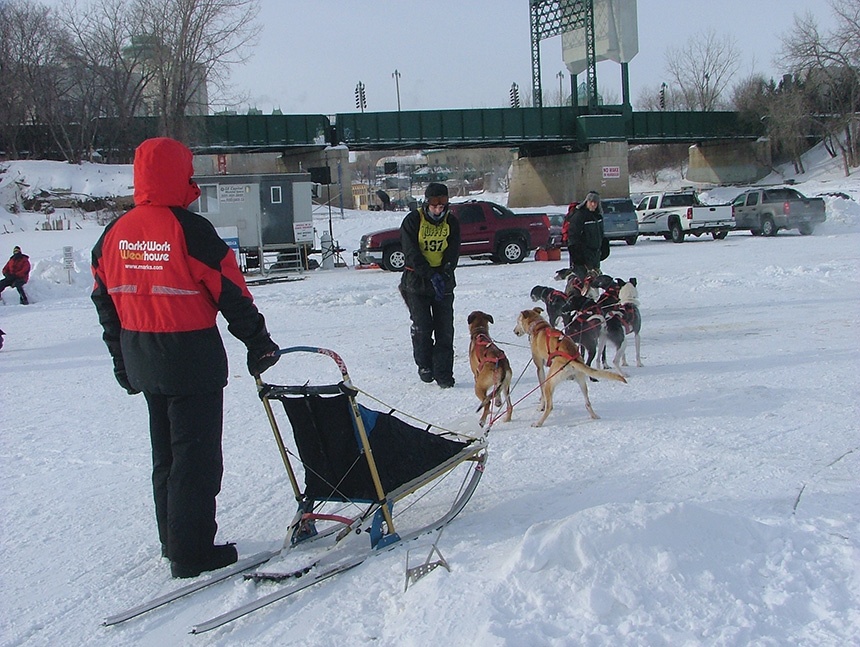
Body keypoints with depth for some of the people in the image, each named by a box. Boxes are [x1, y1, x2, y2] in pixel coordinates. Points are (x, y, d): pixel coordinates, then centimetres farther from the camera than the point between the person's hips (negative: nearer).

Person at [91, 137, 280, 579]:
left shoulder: (114, 234, 4)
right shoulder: (190, 229, -16)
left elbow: (106, 302, 11)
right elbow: (230, 293, -12)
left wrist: (122, 361, 20)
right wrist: (259, 344, 0)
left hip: (142, 361, 7)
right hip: (191, 359, -7)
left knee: (166, 454, 18)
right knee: (196, 455, 2)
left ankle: (174, 541, 28)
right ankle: (191, 552, 5)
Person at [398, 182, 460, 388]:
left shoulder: (452, 222, 3)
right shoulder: (413, 220, -7)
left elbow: (453, 253, -2)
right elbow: (411, 253, -14)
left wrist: (443, 274, -20)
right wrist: (430, 275, -24)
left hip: (444, 283, 3)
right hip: (416, 281, -2)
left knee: (445, 329, -2)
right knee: (422, 327, -6)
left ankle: (443, 374, 3)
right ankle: (424, 365, 14)